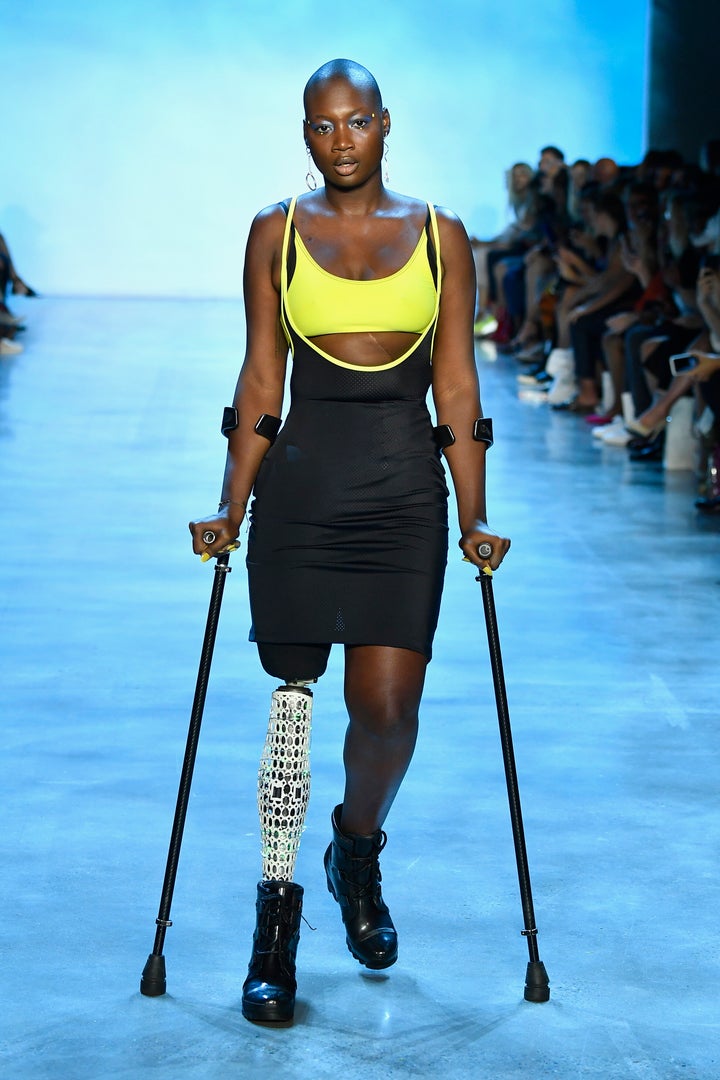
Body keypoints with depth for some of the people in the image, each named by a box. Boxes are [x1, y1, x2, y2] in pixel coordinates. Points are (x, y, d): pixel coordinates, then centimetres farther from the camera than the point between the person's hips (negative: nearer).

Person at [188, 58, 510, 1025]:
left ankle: (359, 850, 26)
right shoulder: (276, 233, 5)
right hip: (302, 485, 0)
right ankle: (278, 915, 14)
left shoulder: (440, 236, 5)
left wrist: (476, 519, 2)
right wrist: (232, 508, 2)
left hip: (405, 492, 0)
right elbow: (260, 379, 6)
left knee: (388, 705, -6)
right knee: (292, 698, 2)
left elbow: (456, 383, 5)